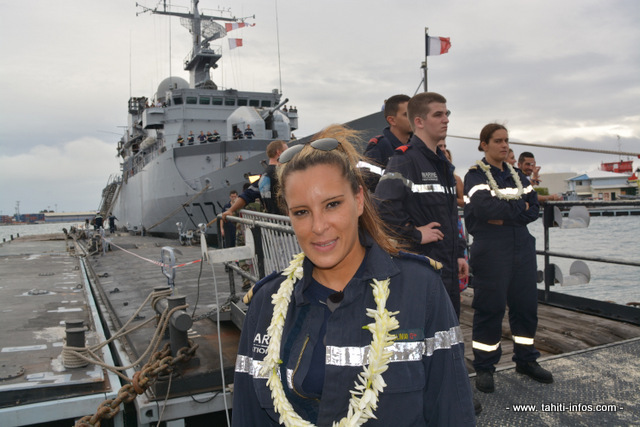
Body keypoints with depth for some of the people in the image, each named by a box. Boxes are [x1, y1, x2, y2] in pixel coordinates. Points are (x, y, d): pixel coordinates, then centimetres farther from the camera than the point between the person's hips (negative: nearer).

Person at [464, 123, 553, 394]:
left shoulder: (517, 175, 14)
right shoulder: (475, 175, -4)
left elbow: (534, 209, 4)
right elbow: (485, 208, -21)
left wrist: (504, 216, -12)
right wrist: (519, 208, -9)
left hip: (521, 248, 6)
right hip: (489, 251, -6)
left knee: (526, 304, 11)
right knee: (489, 308, 0)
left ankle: (526, 360, 28)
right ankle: (484, 368, 13)